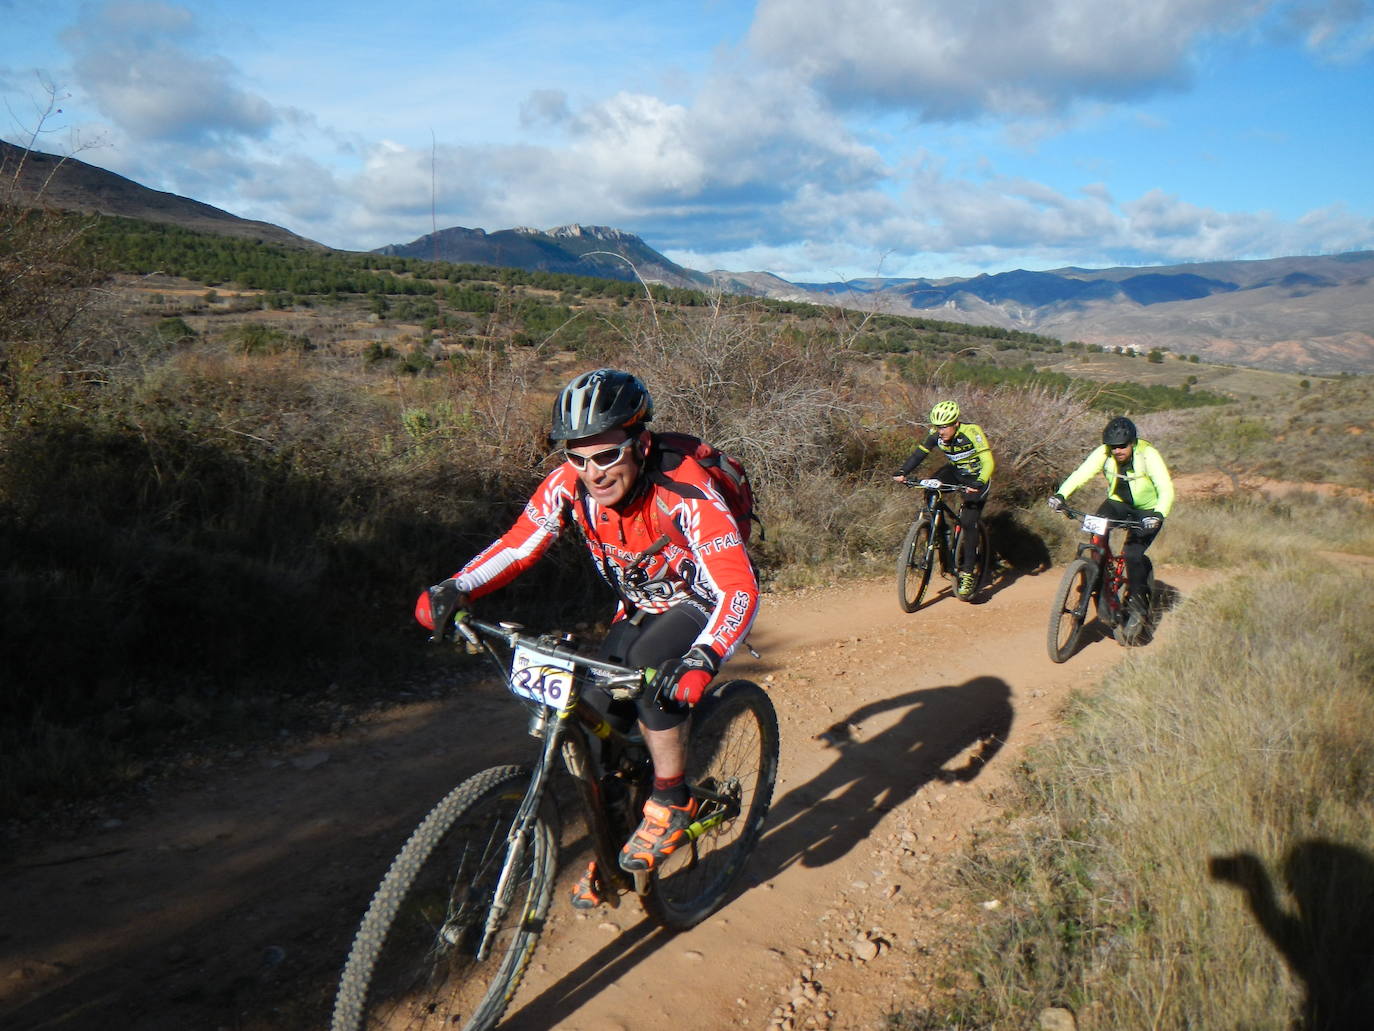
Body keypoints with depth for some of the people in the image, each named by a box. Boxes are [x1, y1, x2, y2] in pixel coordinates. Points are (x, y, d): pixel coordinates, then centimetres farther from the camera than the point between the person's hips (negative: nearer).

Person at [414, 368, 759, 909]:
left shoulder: (683, 493, -35)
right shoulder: (569, 483, -20)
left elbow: (739, 590, -41)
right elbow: (517, 545, -12)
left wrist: (701, 659, -59)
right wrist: (454, 590, -30)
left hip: (701, 603, -5)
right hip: (640, 605, 5)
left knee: (651, 667, -33)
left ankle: (672, 804, -11)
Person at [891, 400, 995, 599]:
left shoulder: (972, 432, -30)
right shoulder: (937, 434, -15)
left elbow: (989, 463, -34)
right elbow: (919, 453, -11)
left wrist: (979, 484, -51)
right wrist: (902, 472, -27)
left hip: (975, 478, -5)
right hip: (955, 471, 5)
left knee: (968, 523, -16)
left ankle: (968, 573, -9)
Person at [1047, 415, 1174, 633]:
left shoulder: (1148, 455, -25)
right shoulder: (1104, 453, -16)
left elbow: (1166, 490, -32)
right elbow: (1080, 474, -26)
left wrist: (1158, 515, -50)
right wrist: (1060, 495, -44)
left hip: (1148, 509, -3)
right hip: (1118, 502, 3)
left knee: (1133, 554, -21)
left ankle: (1137, 606, -1)